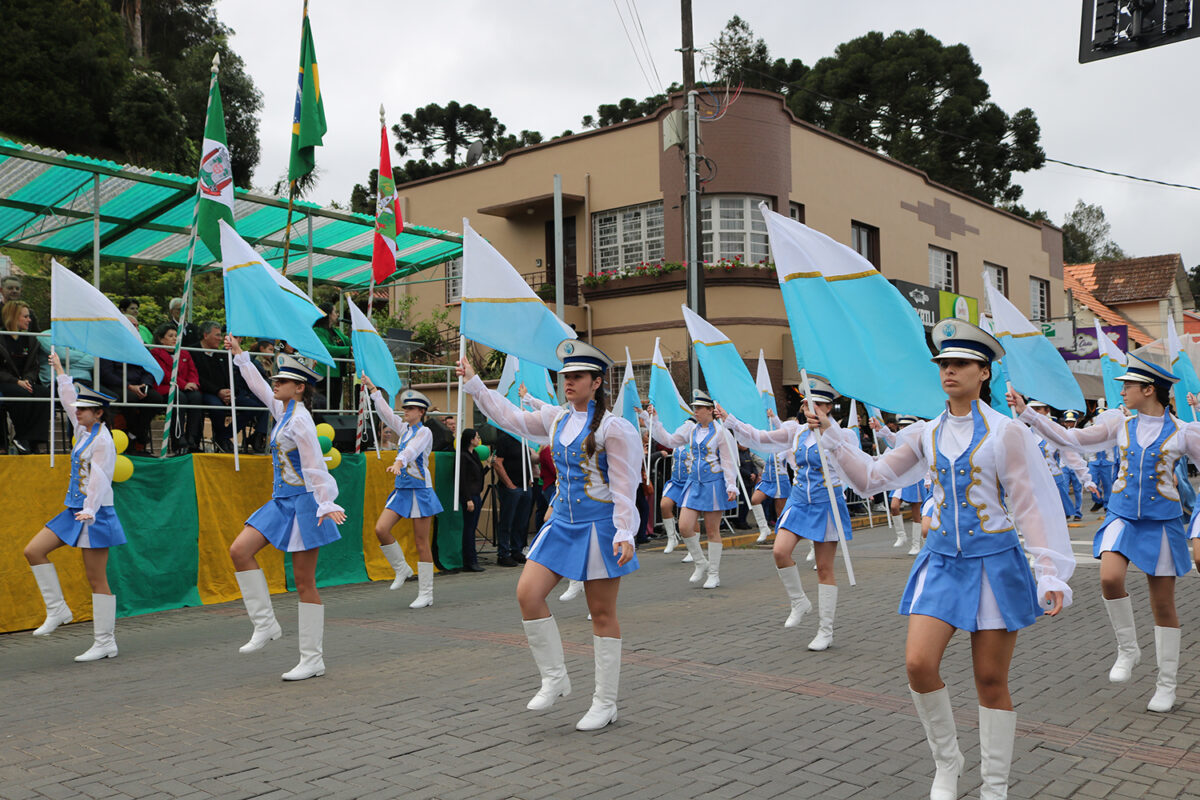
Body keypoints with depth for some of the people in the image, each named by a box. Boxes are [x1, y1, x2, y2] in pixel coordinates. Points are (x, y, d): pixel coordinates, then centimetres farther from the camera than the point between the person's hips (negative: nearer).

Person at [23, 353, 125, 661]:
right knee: (33, 550, 1)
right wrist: (60, 369, 34)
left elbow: (100, 479, -24)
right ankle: (57, 610, 8)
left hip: (95, 514, -9)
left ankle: (105, 644, 1)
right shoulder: (84, 432, 11)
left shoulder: (103, 441, -14)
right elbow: (67, 399, 25)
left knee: (97, 579, -5)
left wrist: (90, 511, -35)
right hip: (75, 511, 9)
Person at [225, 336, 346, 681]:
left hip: (303, 501, -9)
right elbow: (259, 386, 28)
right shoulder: (282, 410, 10)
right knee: (239, 550, -7)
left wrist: (325, 504, -25)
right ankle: (265, 624, 1)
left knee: (304, 582, -3)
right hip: (281, 500, 9)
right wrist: (239, 355, 35)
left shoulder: (300, 419, -15)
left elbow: (314, 466, -21)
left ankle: (313, 659, 6)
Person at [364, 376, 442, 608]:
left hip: (420, 490, -7)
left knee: (421, 543, -3)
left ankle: (426, 595, 4)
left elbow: (412, 450, -28)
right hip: (402, 488, 7)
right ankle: (402, 569, 13)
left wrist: (398, 462, -46)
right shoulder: (404, 429, 13)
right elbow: (385, 412, 22)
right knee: (381, 529, -9)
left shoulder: (424, 432, -9)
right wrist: (372, 388, 24)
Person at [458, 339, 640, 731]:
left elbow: (624, 487, -13)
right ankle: (555, 679, 11)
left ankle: (605, 703, 14)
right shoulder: (557, 419, 9)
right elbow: (513, 418, 22)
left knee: (602, 613, 2)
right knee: (528, 593, -5)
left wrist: (624, 534, -20)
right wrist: (474, 385, 23)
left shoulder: (613, 427, -11)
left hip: (599, 526, -7)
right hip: (562, 522, 7)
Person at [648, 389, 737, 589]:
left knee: (712, 531, 2)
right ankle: (701, 563, 16)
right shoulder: (691, 428, 7)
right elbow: (669, 440, 15)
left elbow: (728, 461, -8)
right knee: (684, 527, -5)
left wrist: (731, 486, -12)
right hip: (695, 483, 5)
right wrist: (654, 421, 8)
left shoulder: (719, 431, -8)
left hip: (713, 483, -5)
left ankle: (714, 574, 15)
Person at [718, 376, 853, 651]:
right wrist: (729, 420, -1)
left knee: (824, 567, 1)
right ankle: (800, 602, 10)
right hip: (800, 501, 4)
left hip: (826, 503, -4)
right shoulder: (797, 431, 7)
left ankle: (826, 631, 12)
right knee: (780, 551, -15)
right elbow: (760, 438, 8)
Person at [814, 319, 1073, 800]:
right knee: (919, 664, -10)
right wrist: (833, 435, 0)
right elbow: (872, 478, 10)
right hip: (941, 561, 3)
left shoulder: (1006, 432, -6)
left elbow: (1032, 506, -7)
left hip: (995, 562, -3)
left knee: (990, 681, 4)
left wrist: (1051, 576, -12)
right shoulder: (927, 434, 7)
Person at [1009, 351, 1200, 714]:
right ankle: (1127, 649, 1)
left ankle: (1167, 684, 20)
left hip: (1161, 521, -2)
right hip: (1122, 516, 2)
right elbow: (1071, 438, 5)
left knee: (1163, 605, 4)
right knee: (1110, 579, -23)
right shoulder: (1121, 425, 5)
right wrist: (1026, 412, 0)